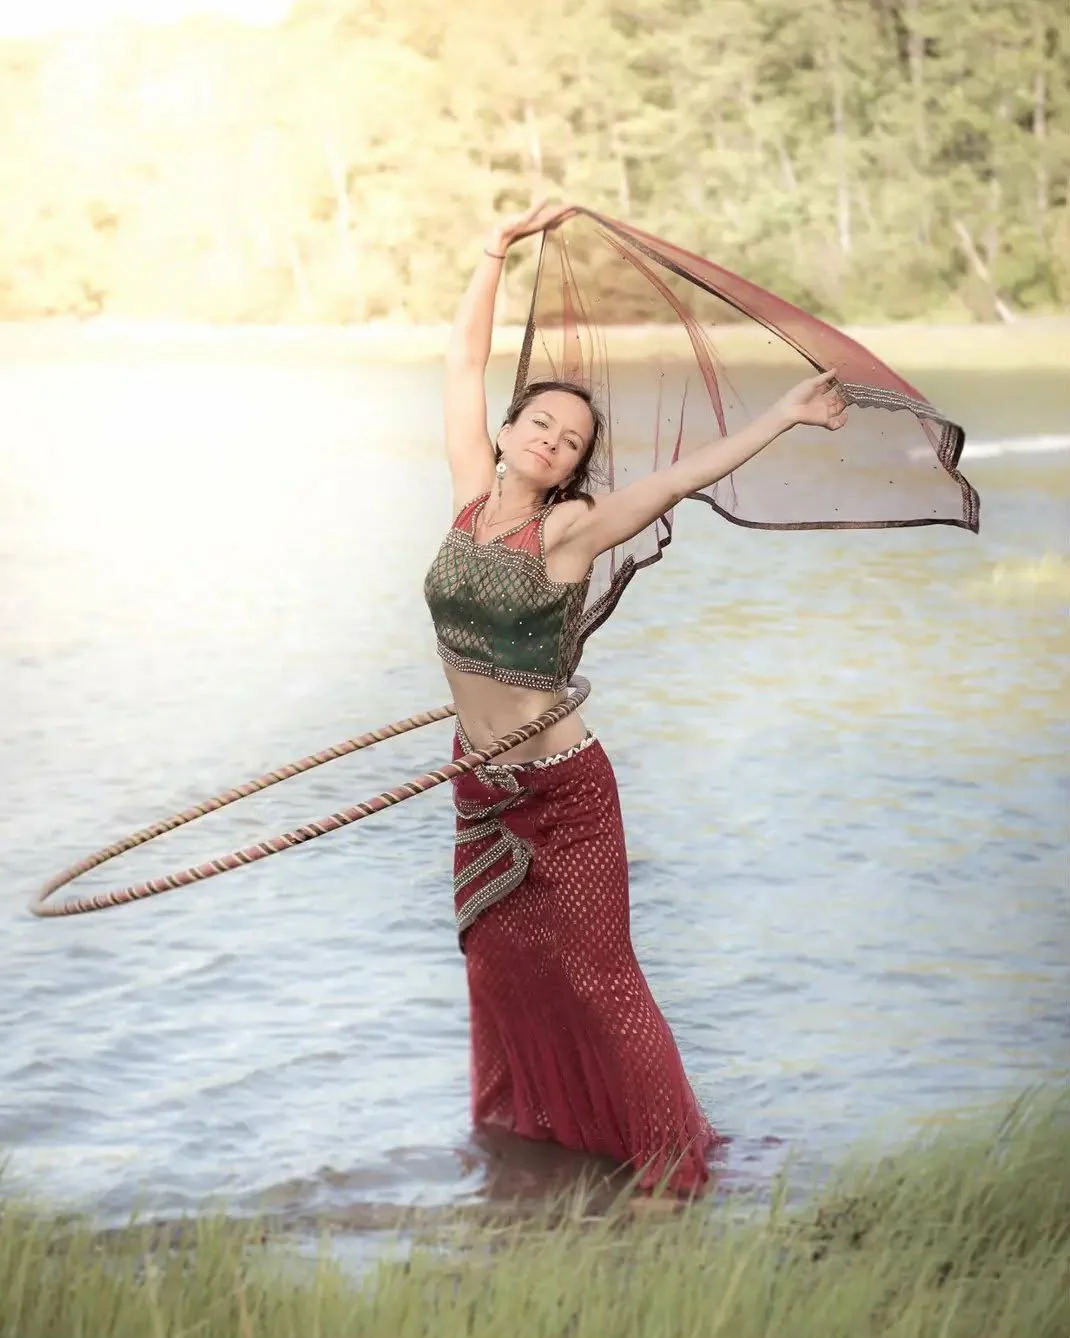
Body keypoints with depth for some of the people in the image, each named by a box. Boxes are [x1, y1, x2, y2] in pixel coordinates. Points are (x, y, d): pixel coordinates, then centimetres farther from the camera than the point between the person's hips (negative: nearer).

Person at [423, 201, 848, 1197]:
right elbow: (464, 361, 3)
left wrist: (787, 413, -26)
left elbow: (690, 473, -20)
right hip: (482, 783, 6)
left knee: (594, 978, 0)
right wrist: (499, 247, 3)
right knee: (499, 963, 20)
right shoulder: (471, 495, -2)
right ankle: (528, 1119, 41)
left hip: (560, 789, -6)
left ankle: (669, 1154, 13)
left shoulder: (570, 530, -14)